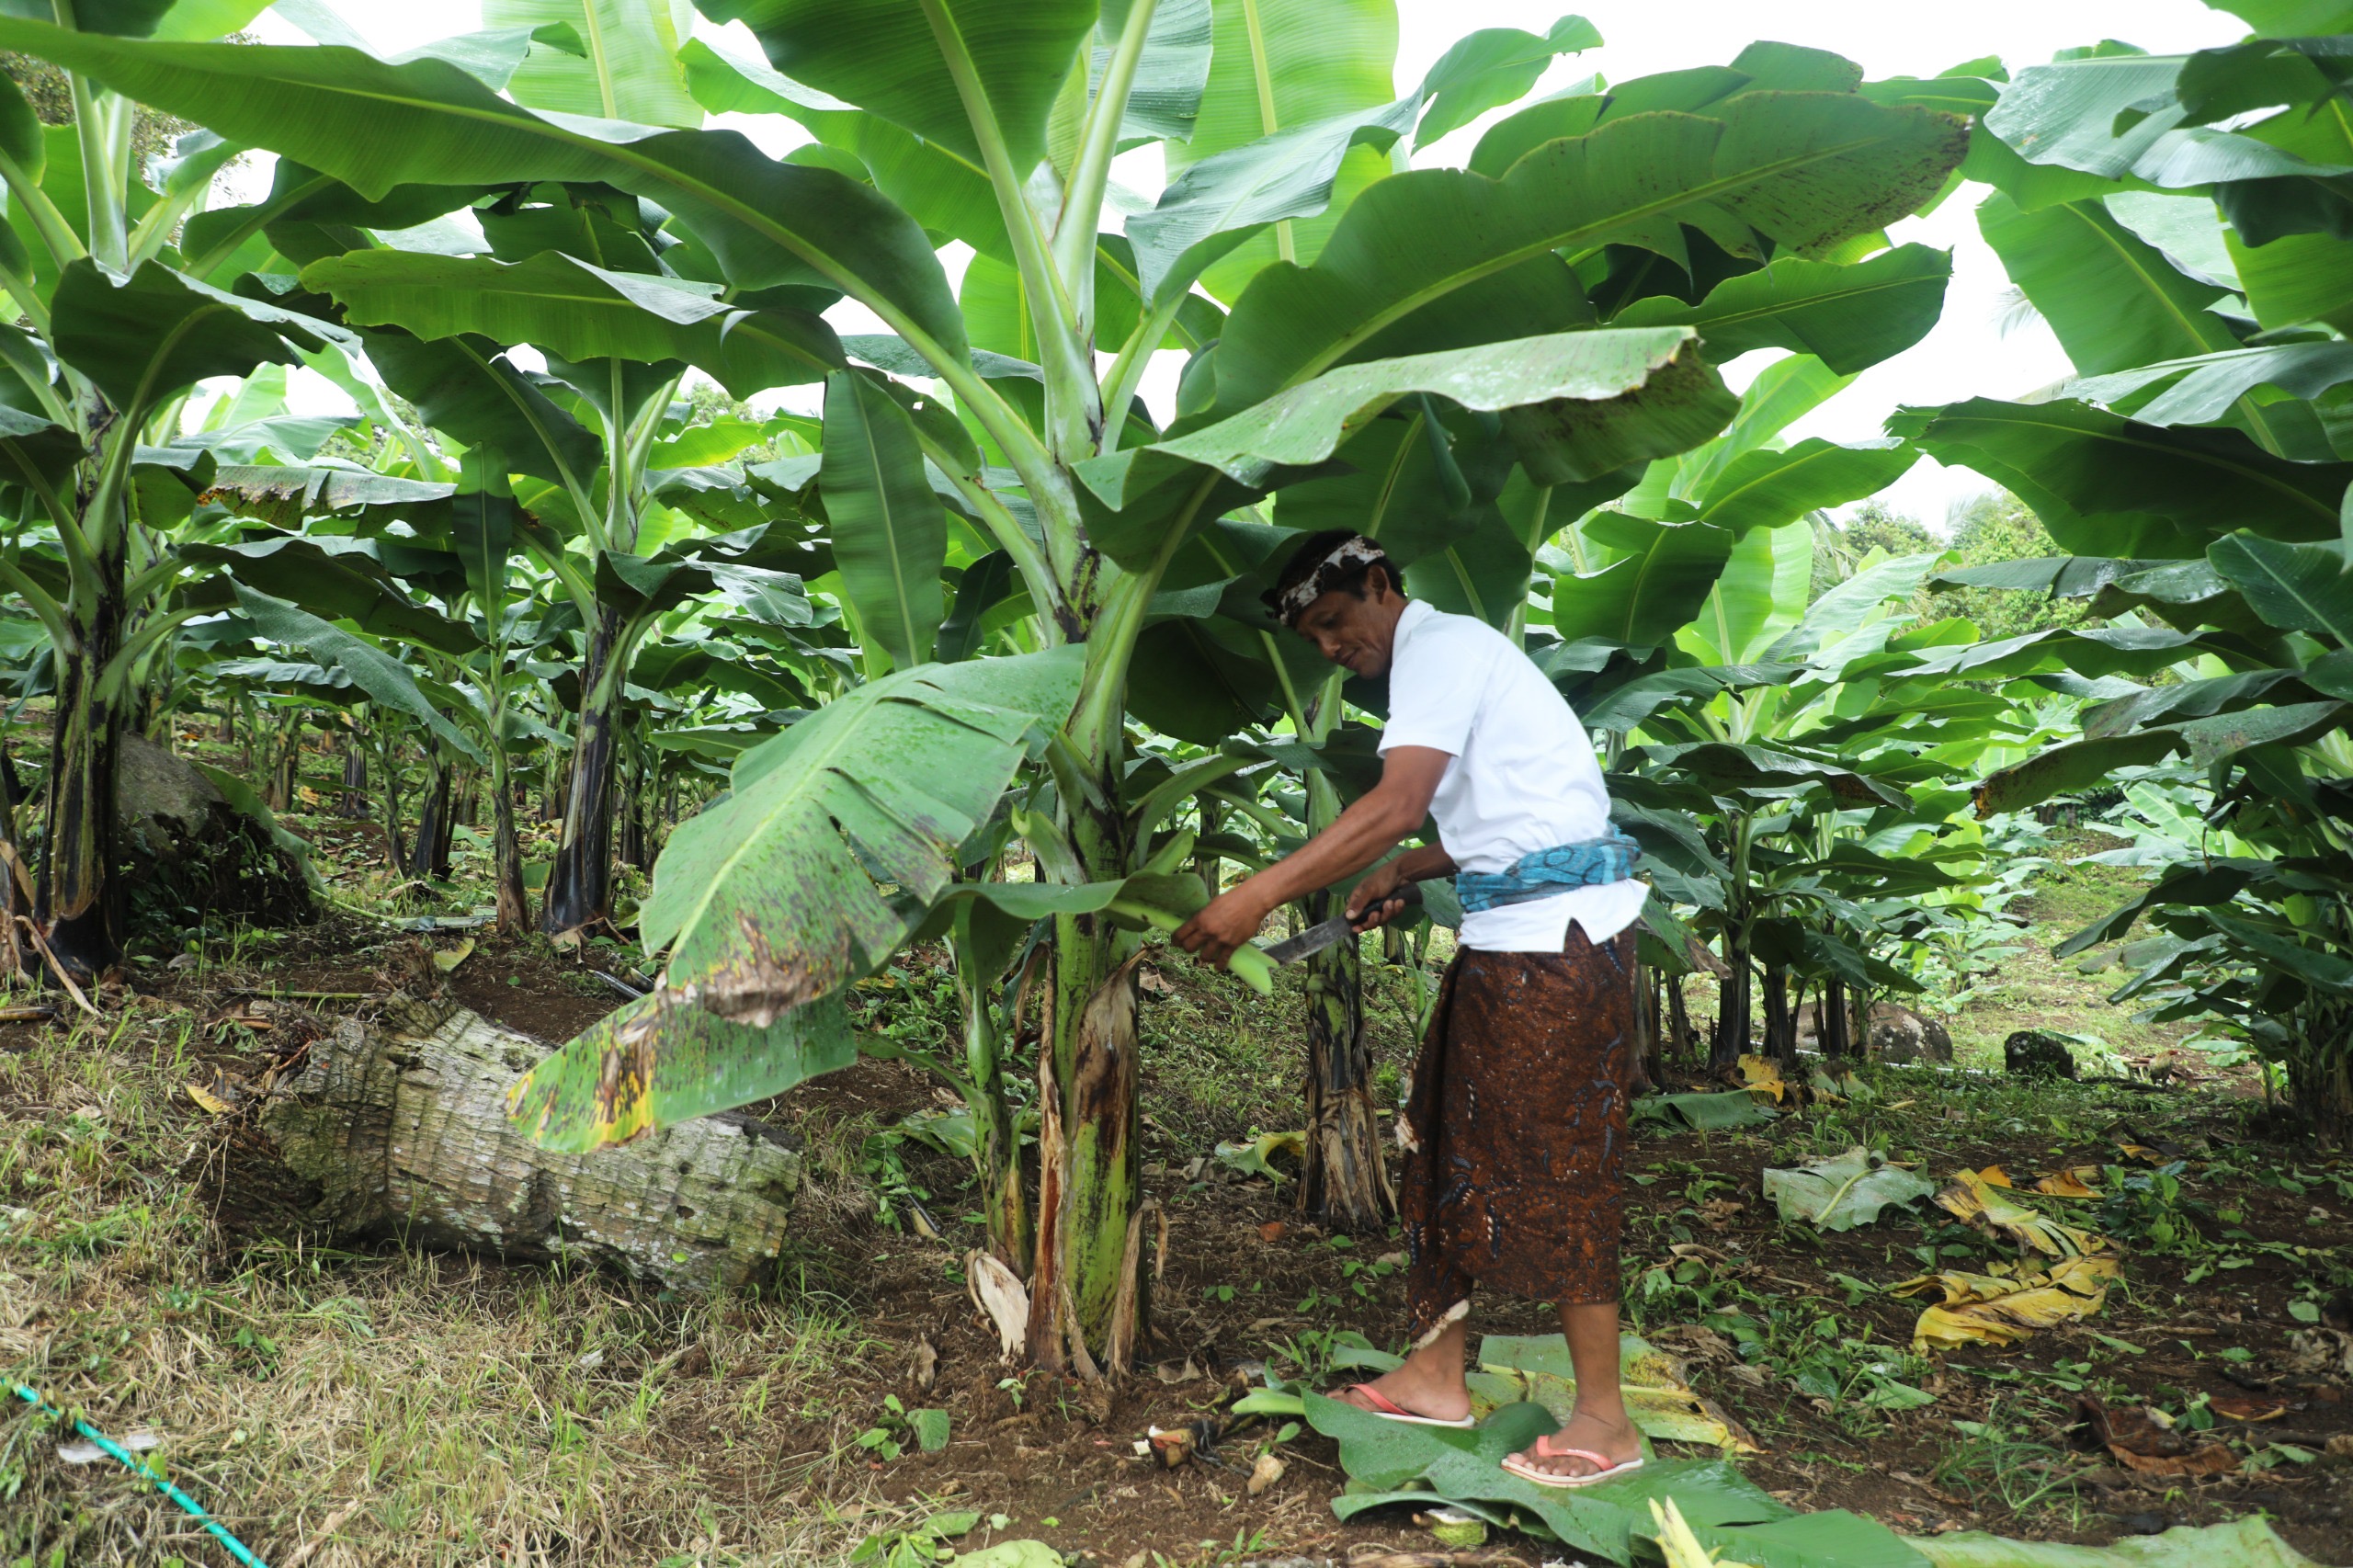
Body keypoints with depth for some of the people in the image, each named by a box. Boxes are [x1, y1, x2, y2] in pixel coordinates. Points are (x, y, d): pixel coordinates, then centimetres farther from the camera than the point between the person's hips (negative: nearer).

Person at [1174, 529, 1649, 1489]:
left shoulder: (1438, 646, -12)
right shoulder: (1444, 655, 19)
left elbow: (1396, 806, -26)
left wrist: (1257, 897, -29)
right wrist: (1404, 872, 9)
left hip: (1557, 935, -10)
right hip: (1512, 936, 10)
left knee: (1549, 1166, -4)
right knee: (1448, 1148, 13)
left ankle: (1604, 1422, 8)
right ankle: (1437, 1375, 23)